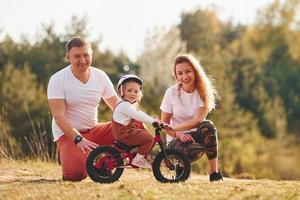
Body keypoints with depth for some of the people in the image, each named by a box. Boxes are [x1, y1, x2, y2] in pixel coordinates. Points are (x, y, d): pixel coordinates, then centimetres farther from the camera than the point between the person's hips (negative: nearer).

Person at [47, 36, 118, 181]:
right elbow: (59, 116, -20)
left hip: (94, 130, 5)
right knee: (76, 173, -30)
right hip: (68, 134, -5)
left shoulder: (101, 77, 2)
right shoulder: (57, 80, -12)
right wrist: (78, 139, -32)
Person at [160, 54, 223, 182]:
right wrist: (179, 134, -23)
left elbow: (197, 120, -19)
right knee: (193, 150, -37)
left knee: (207, 126, -34)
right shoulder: (171, 93, -5)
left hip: (195, 135, 1)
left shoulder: (203, 92, -6)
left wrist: (172, 128, -31)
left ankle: (214, 172, -25)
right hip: (176, 139, -1)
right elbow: (164, 123, -3)